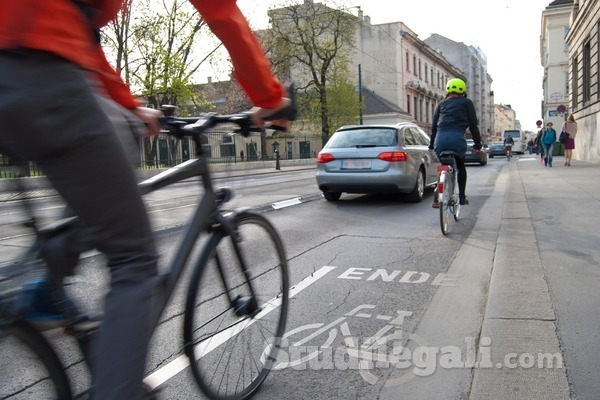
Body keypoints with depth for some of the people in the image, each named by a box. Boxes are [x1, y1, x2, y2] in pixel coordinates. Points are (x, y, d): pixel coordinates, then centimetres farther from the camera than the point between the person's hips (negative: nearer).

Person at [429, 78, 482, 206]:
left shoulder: (441, 104, 25)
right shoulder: (467, 103, 17)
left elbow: (434, 125, 20)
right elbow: (473, 124, 13)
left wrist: (431, 144, 22)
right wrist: (477, 143, 18)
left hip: (440, 138, 2)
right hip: (457, 138, -2)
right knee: (461, 167, 21)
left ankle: (437, 198, 4)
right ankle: (462, 197, 18)